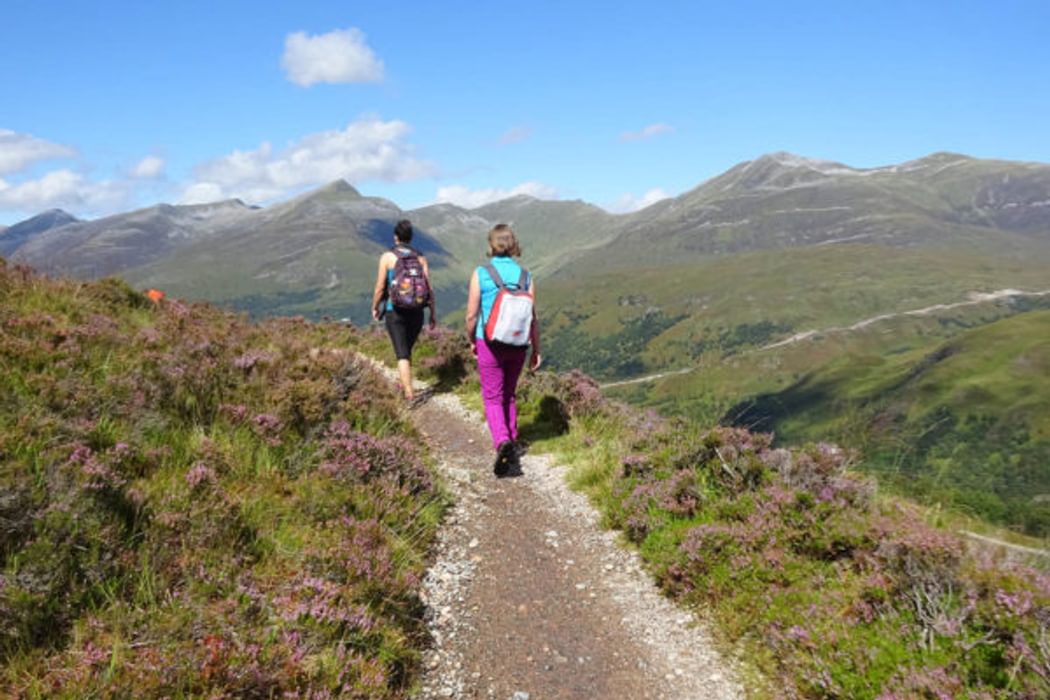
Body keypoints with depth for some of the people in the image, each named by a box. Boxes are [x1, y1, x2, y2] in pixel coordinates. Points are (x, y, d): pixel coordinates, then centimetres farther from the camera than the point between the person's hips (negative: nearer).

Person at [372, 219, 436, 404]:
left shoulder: (387, 257, -5)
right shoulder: (420, 258, 3)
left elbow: (380, 287, -5)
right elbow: (429, 288, -2)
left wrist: (374, 308, 10)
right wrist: (433, 313, 6)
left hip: (395, 311, -3)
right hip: (416, 311, 3)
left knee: (402, 354, -2)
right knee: (407, 349, 22)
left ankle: (410, 394, -10)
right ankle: (403, 385, 36)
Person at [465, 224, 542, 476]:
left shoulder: (481, 274, -8)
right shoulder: (526, 276, -1)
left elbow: (471, 315, -7)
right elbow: (532, 318, -1)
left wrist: (472, 341, 10)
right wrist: (536, 351, 8)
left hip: (490, 343, -3)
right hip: (518, 344, 3)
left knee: (492, 398, 5)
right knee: (509, 395, 21)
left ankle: (502, 441, -17)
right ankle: (511, 442, 30)